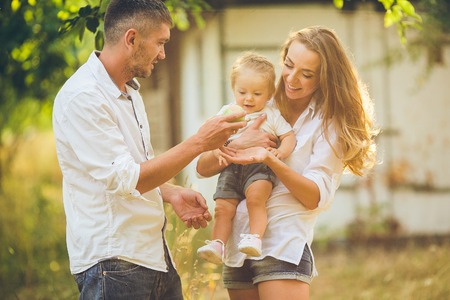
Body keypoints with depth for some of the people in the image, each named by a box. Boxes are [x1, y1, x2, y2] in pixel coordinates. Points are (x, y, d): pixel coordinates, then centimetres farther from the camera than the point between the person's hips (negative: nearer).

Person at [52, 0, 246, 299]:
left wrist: (172, 194, 4)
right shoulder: (81, 97, -17)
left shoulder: (130, 91, 13)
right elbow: (125, 180, -22)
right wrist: (198, 142, -19)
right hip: (112, 262, -9)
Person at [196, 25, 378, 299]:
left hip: (283, 247, -5)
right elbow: (203, 168, 4)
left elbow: (315, 197, -9)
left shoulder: (330, 122, -1)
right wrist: (238, 144, -15)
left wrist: (269, 159, -22)